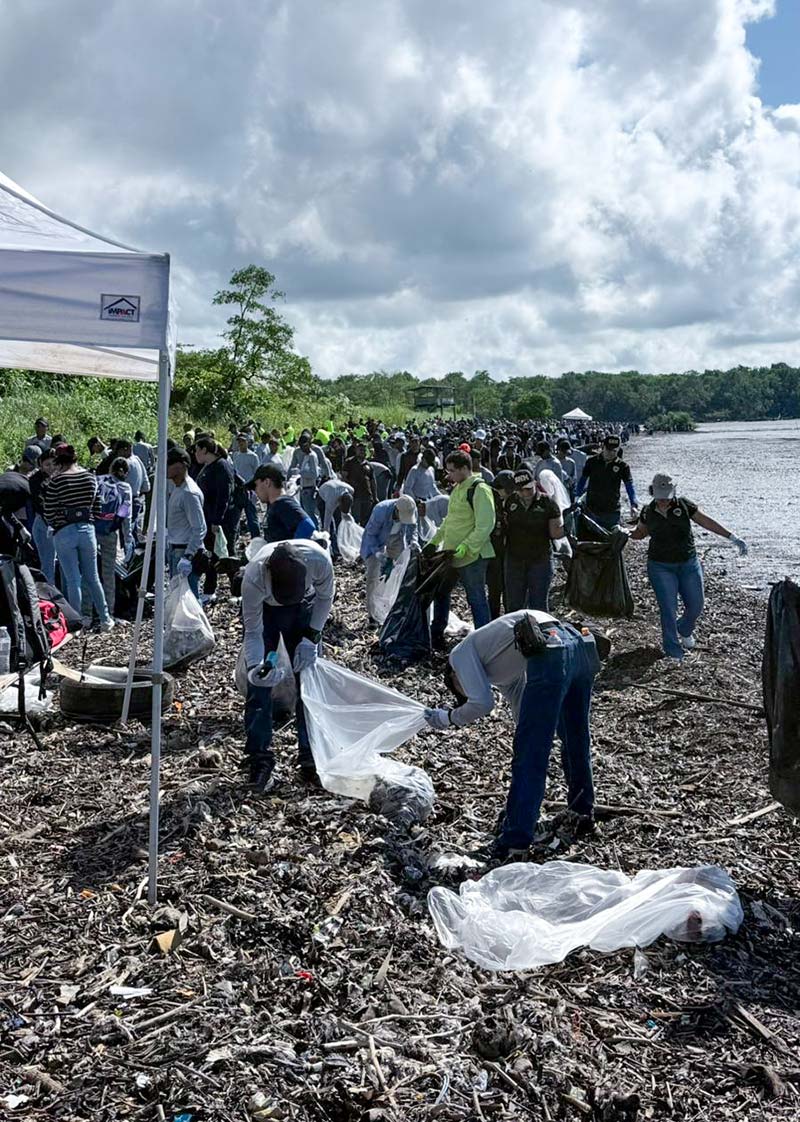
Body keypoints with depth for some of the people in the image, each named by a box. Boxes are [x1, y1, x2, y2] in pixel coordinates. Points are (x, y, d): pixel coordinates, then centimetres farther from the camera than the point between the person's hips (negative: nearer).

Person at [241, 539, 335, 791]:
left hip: (304, 607, 2)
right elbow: (253, 633, -25)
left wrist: (311, 638, -18)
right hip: (263, 609, -1)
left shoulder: (319, 560, -38)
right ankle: (260, 760, 2)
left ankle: (310, 756, 12)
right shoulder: (253, 578, -40)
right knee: (259, 685, -8)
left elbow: (325, 597, -13)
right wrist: (254, 666, -41)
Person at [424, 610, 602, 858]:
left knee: (529, 754, 0)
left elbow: (481, 704, -1)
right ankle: (583, 812, 45)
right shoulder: (501, 669, 37)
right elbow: (522, 711, 40)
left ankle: (514, 841, 7)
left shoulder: (460, 654, 15)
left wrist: (447, 718, 18)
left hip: (550, 655, -9)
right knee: (576, 741, 27)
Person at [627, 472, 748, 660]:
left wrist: (733, 538, -7)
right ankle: (673, 651, 9)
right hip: (661, 566, -1)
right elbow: (640, 533, 16)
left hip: (688, 564, 1)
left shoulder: (685, 506, -5)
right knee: (668, 608, -5)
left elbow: (708, 522, -4)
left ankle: (685, 630, 38)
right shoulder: (648, 512, -1)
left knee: (695, 605, 5)